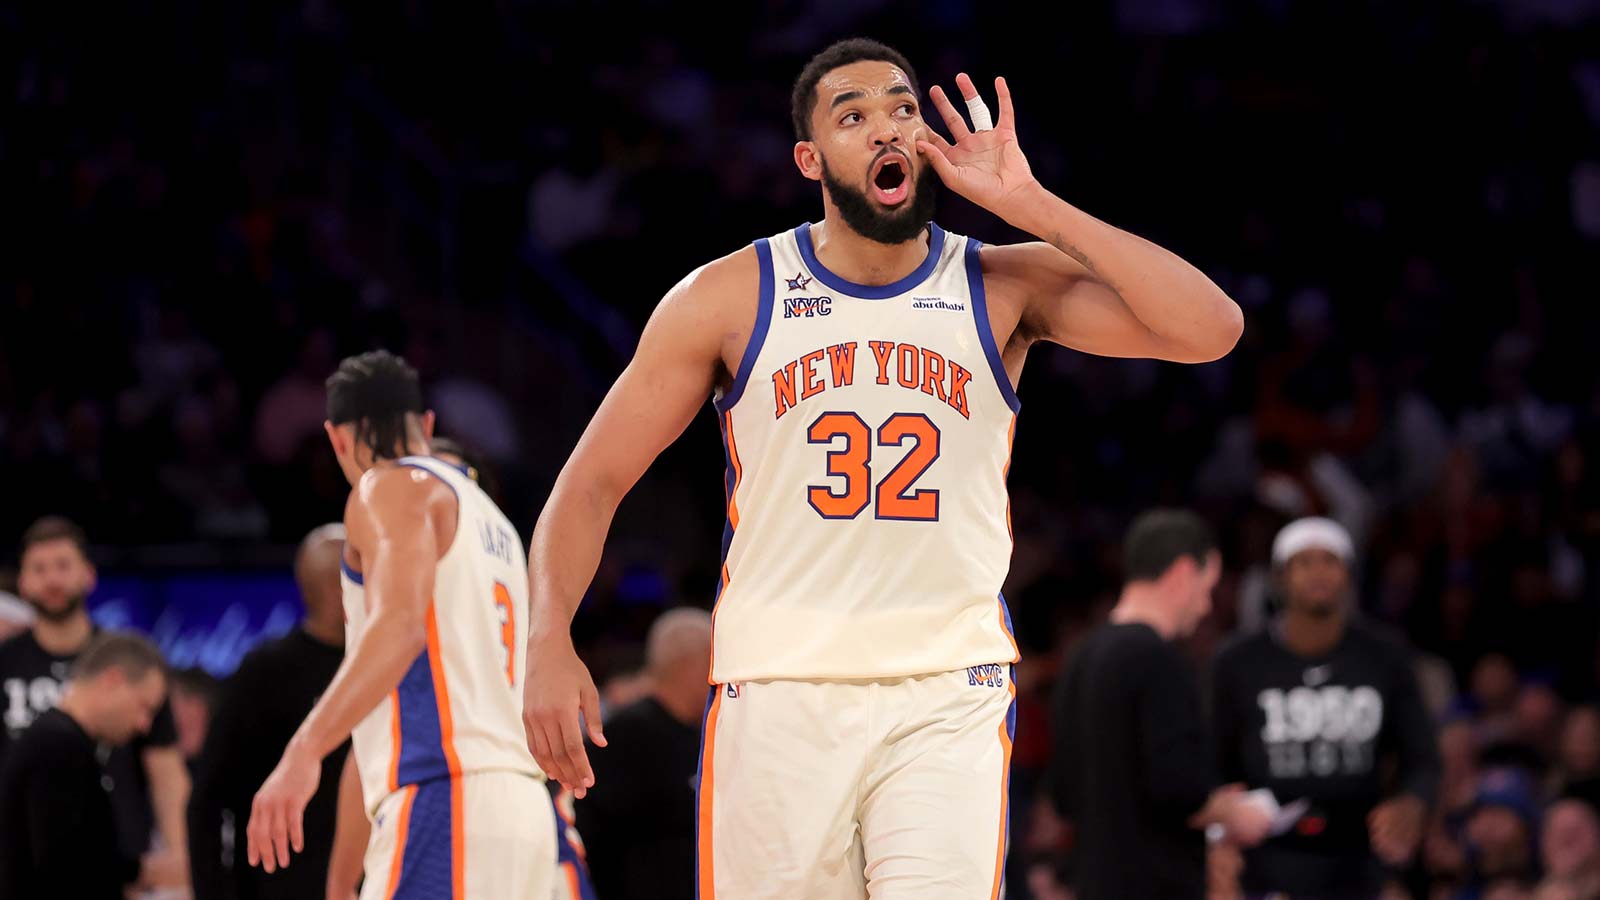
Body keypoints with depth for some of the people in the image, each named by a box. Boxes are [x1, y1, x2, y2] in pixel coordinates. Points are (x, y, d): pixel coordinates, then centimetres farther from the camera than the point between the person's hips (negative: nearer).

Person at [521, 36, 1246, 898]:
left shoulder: (1004, 286, 2)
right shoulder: (730, 297, 2)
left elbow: (1211, 330, -11)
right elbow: (595, 478, 6)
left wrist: (1027, 205, -12)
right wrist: (550, 641, -10)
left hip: (948, 698, 0)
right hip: (777, 693, 0)